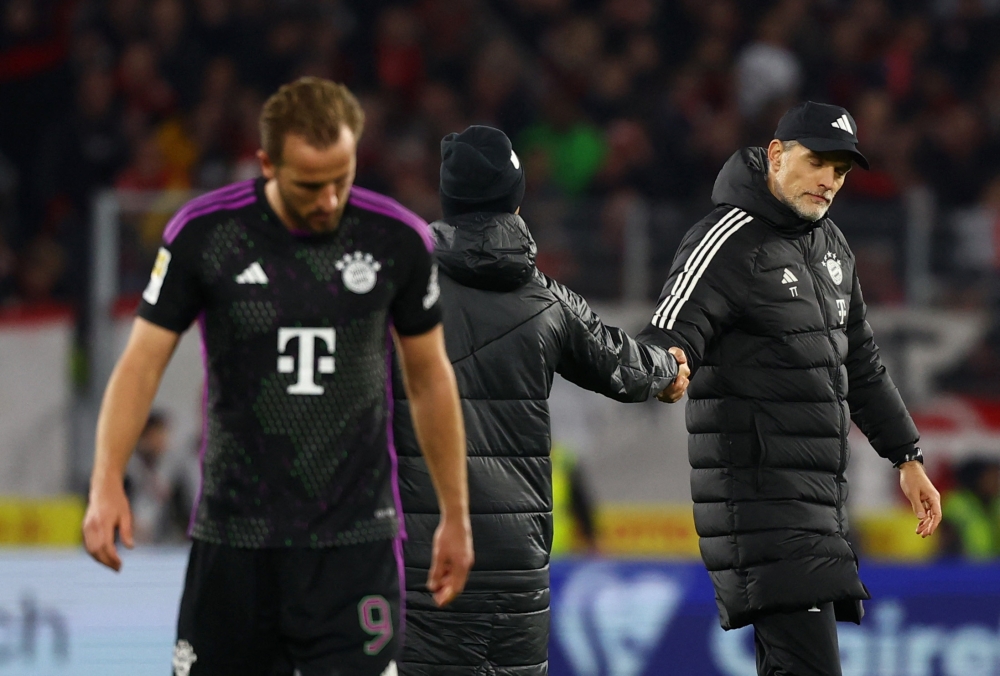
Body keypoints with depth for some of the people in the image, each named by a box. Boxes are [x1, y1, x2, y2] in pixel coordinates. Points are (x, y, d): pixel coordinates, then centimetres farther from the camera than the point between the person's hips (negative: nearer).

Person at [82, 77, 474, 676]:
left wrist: (456, 514, 11)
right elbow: (143, 362, -3)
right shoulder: (203, 233, -6)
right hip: (233, 531, 1)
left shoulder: (399, 240, -3)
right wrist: (107, 484, -15)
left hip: (356, 536, -1)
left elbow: (430, 378, 9)